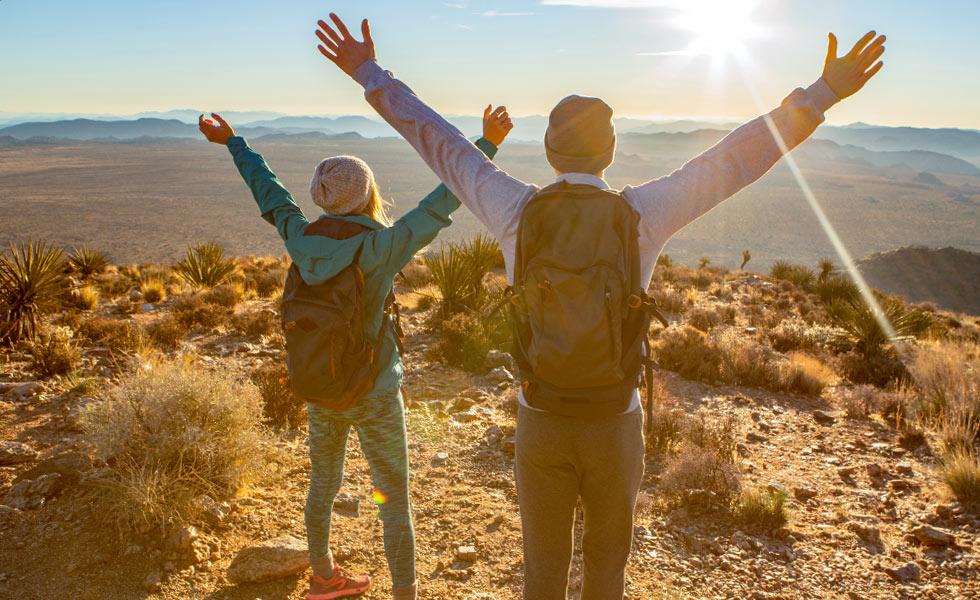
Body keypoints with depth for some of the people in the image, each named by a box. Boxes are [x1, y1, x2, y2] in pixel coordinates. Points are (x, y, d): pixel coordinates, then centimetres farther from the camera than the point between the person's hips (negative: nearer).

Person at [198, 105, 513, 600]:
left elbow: (268, 191, 7)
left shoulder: (302, 239, -7)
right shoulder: (380, 248, -23)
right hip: (373, 396, -6)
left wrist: (233, 142, 24)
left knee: (323, 484, 26)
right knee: (395, 503, 10)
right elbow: (440, 205, -25)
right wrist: (486, 146, -21)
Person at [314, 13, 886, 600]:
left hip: (540, 423, 1)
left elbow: (440, 143, 1)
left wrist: (372, 76, 12)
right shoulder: (642, 213, -11)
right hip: (615, 424, 0)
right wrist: (822, 94, 1)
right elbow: (737, 158, -7)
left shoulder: (518, 211, -9)